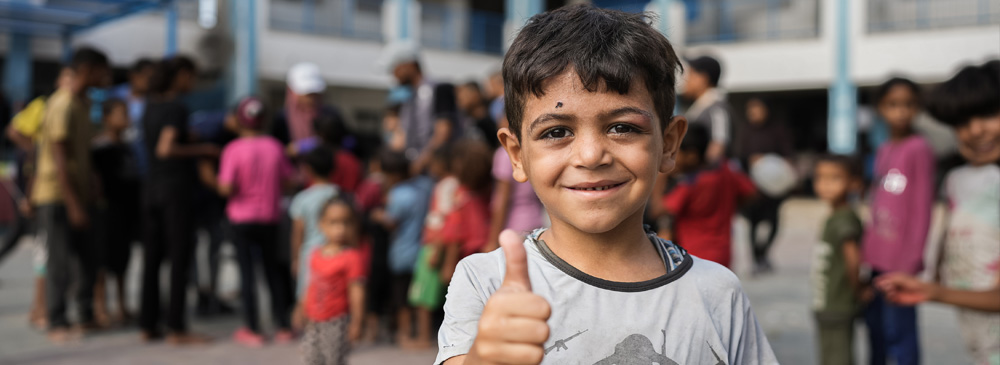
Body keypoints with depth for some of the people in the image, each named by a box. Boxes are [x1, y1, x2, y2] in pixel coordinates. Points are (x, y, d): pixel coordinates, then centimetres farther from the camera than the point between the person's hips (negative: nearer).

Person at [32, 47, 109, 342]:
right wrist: (73, 204, -20)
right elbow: (59, 159, -19)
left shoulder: (80, 103, 13)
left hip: (76, 194, 9)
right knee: (60, 261, -3)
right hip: (57, 196, -9)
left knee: (88, 258, 10)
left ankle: (87, 316, 20)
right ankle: (57, 323, 5)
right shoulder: (63, 105, -16)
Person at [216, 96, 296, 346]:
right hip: (270, 217, 3)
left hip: (242, 218, -3)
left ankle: (252, 330, 8)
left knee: (247, 271, 4)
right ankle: (283, 327, 19)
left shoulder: (234, 149, -15)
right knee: (273, 269, 14)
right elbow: (287, 180, 1)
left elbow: (226, 188, -21)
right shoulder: (275, 147, -5)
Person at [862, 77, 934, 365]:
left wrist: (910, 260, -14)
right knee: (875, 322, 17)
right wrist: (868, 247, 15)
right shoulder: (884, 151, 12)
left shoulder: (919, 149, -10)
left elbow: (922, 209, -11)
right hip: (878, 253, 8)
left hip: (900, 258, -7)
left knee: (898, 329, -5)